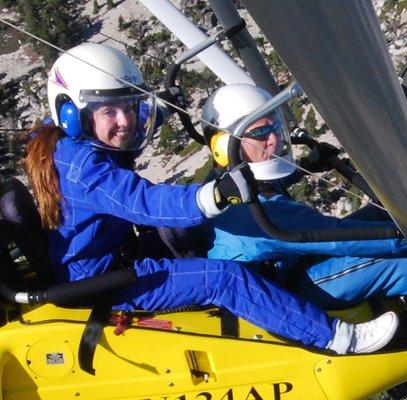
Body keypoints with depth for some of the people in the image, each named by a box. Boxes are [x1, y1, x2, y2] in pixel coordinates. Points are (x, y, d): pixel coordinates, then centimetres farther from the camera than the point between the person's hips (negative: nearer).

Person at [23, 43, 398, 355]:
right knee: (224, 278, -21)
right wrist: (214, 195, -57)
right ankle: (337, 337, -19)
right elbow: (144, 201, -42)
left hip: (108, 259, 11)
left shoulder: (68, 143, 2)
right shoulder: (82, 164, -29)